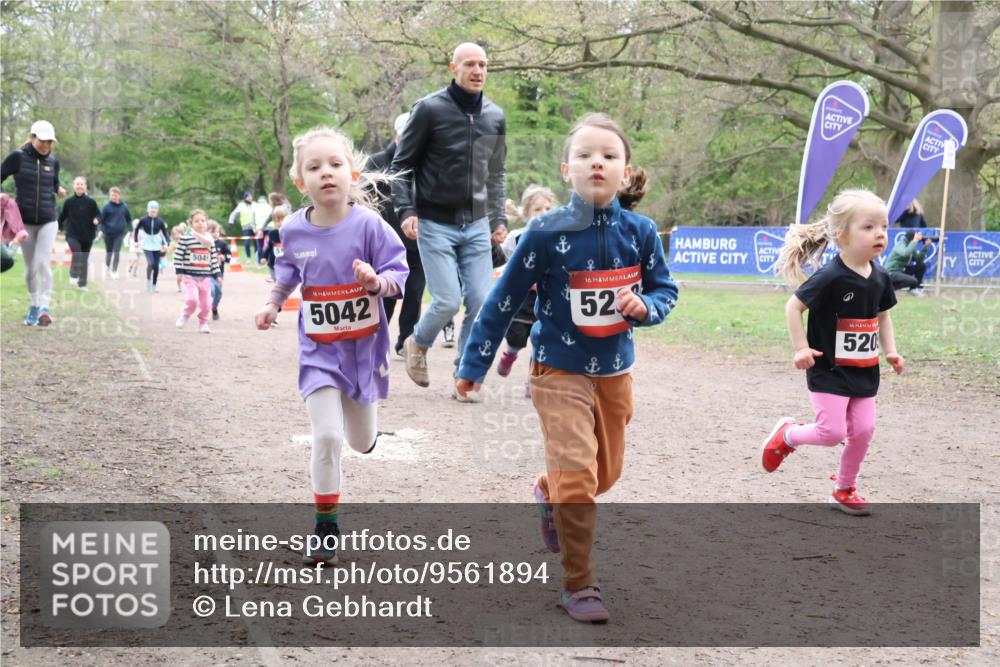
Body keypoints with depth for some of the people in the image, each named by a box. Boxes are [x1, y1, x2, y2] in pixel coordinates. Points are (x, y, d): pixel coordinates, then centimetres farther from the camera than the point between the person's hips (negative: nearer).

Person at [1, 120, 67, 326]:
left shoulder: (53, 161, 4)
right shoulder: (18, 157, -6)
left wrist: (58, 189, 2)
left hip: (48, 221, 1)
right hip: (25, 221, -1)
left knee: (43, 262, -14)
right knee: (30, 267, 7)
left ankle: (45, 307, -16)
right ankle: (34, 305, 24)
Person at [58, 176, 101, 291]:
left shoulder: (91, 202, -1)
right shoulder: (69, 202, 0)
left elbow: (98, 215, 2)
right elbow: (62, 216, 9)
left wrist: (97, 220, -20)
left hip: (87, 235, 1)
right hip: (73, 235, -1)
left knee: (84, 259, 8)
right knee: (77, 254, -24)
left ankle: (82, 283, 19)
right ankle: (73, 275, -2)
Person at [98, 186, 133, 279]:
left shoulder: (124, 207, 1)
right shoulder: (107, 207, -5)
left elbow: (128, 218, 15)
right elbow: (101, 219, -3)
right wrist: (100, 230, -15)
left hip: (119, 234, 0)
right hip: (108, 233, 0)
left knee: (117, 252, -11)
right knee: (109, 251, 12)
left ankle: (114, 271, -2)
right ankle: (107, 266, 40)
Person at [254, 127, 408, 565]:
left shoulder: (368, 225, -15)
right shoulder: (293, 230, -6)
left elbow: (398, 274, -12)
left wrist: (376, 282, -31)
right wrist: (273, 304, 6)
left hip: (364, 348, 0)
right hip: (319, 351, 0)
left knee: (362, 442, 14)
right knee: (326, 438, -12)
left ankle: (356, 414, 54)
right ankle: (325, 528, 3)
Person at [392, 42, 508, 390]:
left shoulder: (495, 116, 8)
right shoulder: (429, 109, -6)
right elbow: (402, 164, -1)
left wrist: (499, 218, 11)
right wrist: (406, 210, -12)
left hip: (477, 226, 4)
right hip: (435, 224, -4)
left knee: (481, 302, -2)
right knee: (447, 301, -8)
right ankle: (418, 344, 23)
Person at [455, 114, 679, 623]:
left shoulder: (640, 232, -8)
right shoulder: (547, 233, -16)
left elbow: (665, 290, 5)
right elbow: (504, 299, -7)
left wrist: (645, 306, -19)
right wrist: (474, 364, -2)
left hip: (615, 371, 4)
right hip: (560, 370, -4)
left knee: (606, 472, 18)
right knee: (577, 472, -14)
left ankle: (549, 493, 52)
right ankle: (578, 585, 1)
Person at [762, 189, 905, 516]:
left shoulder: (880, 278, 2)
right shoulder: (830, 278, -20)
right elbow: (793, 306, -14)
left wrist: (890, 351, 8)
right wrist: (801, 348, -17)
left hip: (864, 371, 7)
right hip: (829, 370, -7)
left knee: (863, 431, 5)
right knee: (832, 432, -12)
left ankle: (844, 490, 25)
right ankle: (787, 434, 19)